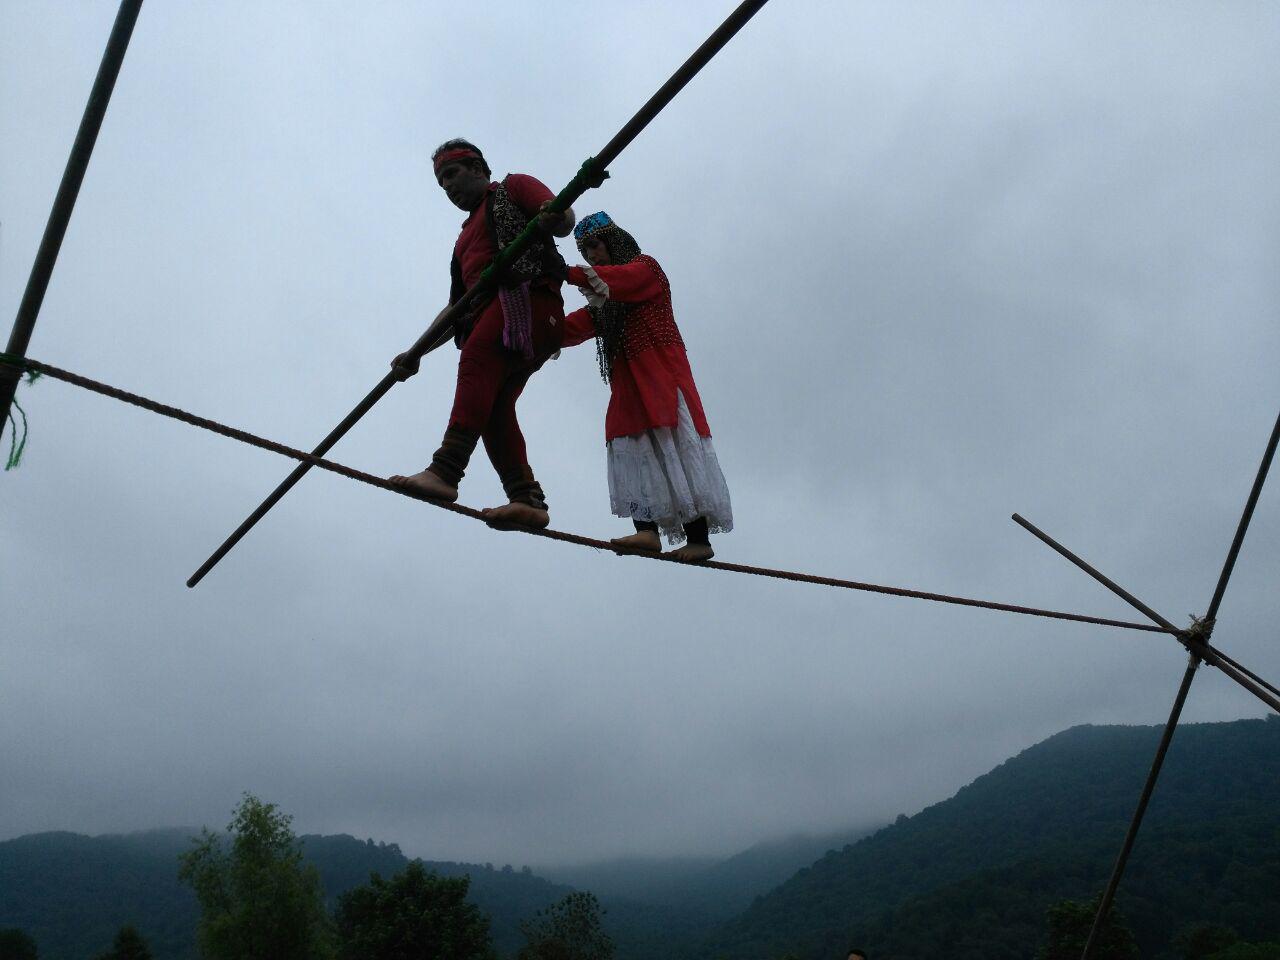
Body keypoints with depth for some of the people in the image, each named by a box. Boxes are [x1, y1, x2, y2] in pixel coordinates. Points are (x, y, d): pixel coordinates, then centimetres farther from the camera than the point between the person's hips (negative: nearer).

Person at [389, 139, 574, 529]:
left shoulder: (514, 187, 19)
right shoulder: (466, 238, 38)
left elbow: (565, 218, -1)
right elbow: (455, 308, 33)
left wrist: (552, 218, -26)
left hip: (527, 298, -8)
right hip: (488, 319, 8)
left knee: (477, 357, -30)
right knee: (493, 407, -12)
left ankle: (445, 470, -46)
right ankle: (527, 499, -21)